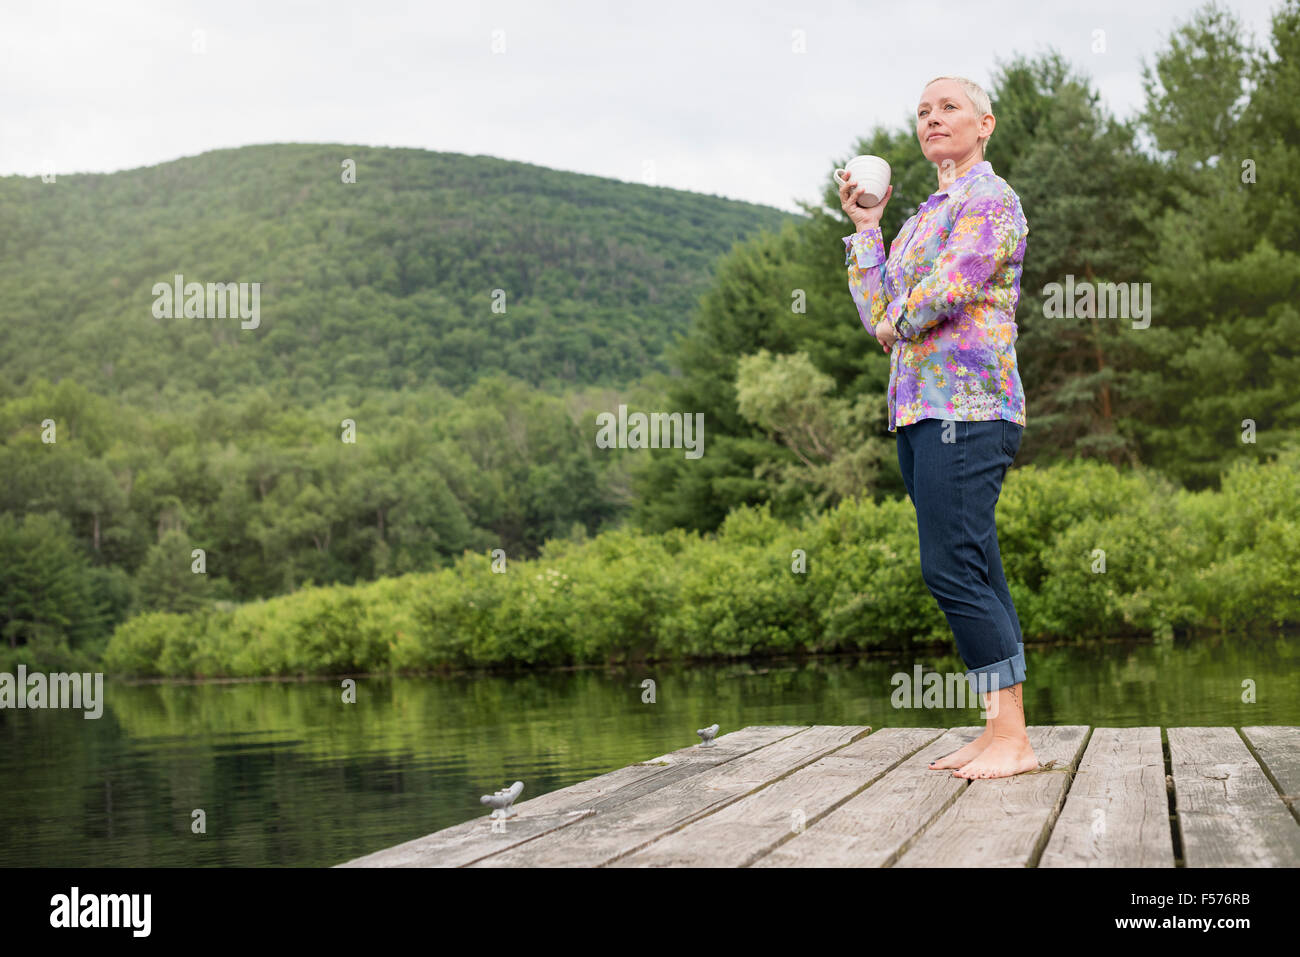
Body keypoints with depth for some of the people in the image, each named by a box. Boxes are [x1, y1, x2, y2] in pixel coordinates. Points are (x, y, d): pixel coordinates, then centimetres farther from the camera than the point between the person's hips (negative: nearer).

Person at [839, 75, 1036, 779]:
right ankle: (997, 735, 11)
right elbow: (879, 318, 17)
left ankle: (1013, 739, -11)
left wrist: (899, 319, 4)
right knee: (976, 576, 8)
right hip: (921, 407, 9)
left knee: (952, 569, -14)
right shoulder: (926, 216, 23)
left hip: (965, 407, -9)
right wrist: (864, 227, 17)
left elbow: (951, 287, -16)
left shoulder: (989, 198, -4)